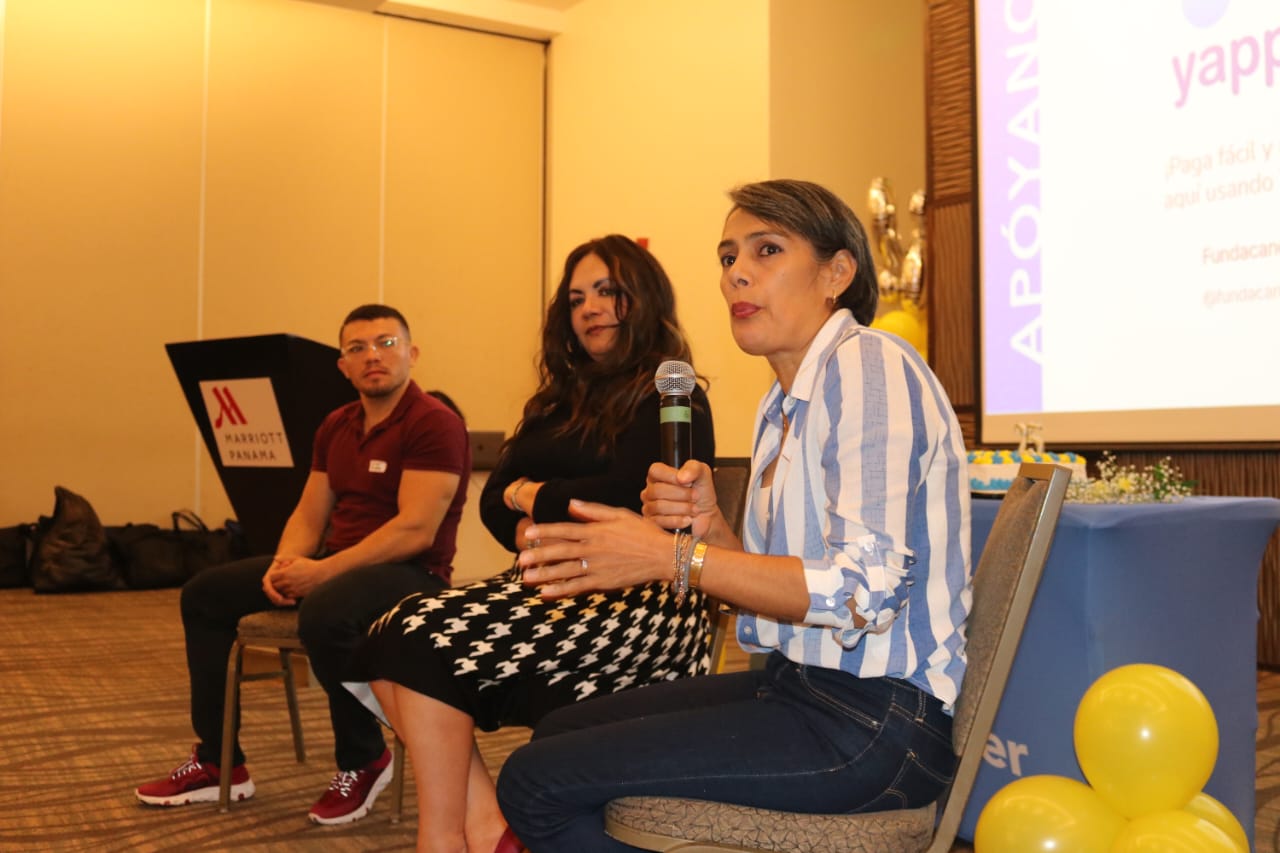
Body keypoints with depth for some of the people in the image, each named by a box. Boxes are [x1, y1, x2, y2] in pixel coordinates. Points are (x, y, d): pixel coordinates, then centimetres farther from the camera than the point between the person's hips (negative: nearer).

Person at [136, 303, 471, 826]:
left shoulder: (434, 424, -15)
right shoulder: (336, 426, 11)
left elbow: (416, 531, -24)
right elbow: (310, 514, 11)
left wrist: (323, 572, -26)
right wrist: (285, 562, -11)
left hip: (411, 573, -9)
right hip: (336, 563, 9)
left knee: (324, 613, -39)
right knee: (205, 594, 5)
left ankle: (364, 761, -11)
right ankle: (218, 763, 11)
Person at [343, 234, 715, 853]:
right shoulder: (560, 400, 22)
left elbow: (626, 499, -16)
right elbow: (495, 502, 15)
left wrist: (534, 495, 0)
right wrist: (531, 532, -8)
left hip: (639, 600, -8)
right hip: (557, 584, 8)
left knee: (426, 642, -23)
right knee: (387, 640, -15)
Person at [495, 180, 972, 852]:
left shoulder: (868, 365, -14)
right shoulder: (783, 405, 15)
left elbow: (867, 588, -24)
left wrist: (675, 557, -21)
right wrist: (706, 526, -5)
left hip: (876, 720, -9)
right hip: (802, 685, 9)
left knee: (538, 783, -12)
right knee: (560, 732, 18)